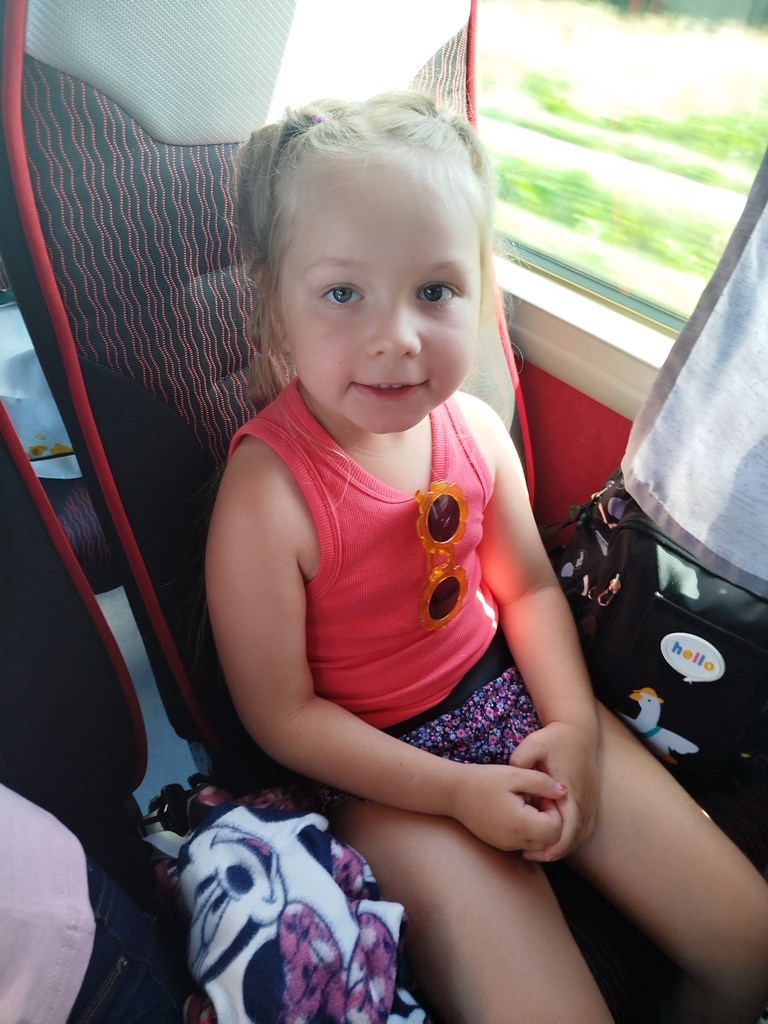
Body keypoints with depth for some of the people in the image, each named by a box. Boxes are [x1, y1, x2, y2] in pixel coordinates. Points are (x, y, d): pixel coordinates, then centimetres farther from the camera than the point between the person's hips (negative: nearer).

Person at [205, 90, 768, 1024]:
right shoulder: (266, 492, -25)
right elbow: (281, 714, -16)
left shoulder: (475, 430, -9)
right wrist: (458, 791, -15)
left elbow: (529, 587, 5)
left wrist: (574, 721, -8)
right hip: (381, 769, -4)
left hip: (513, 698, 5)